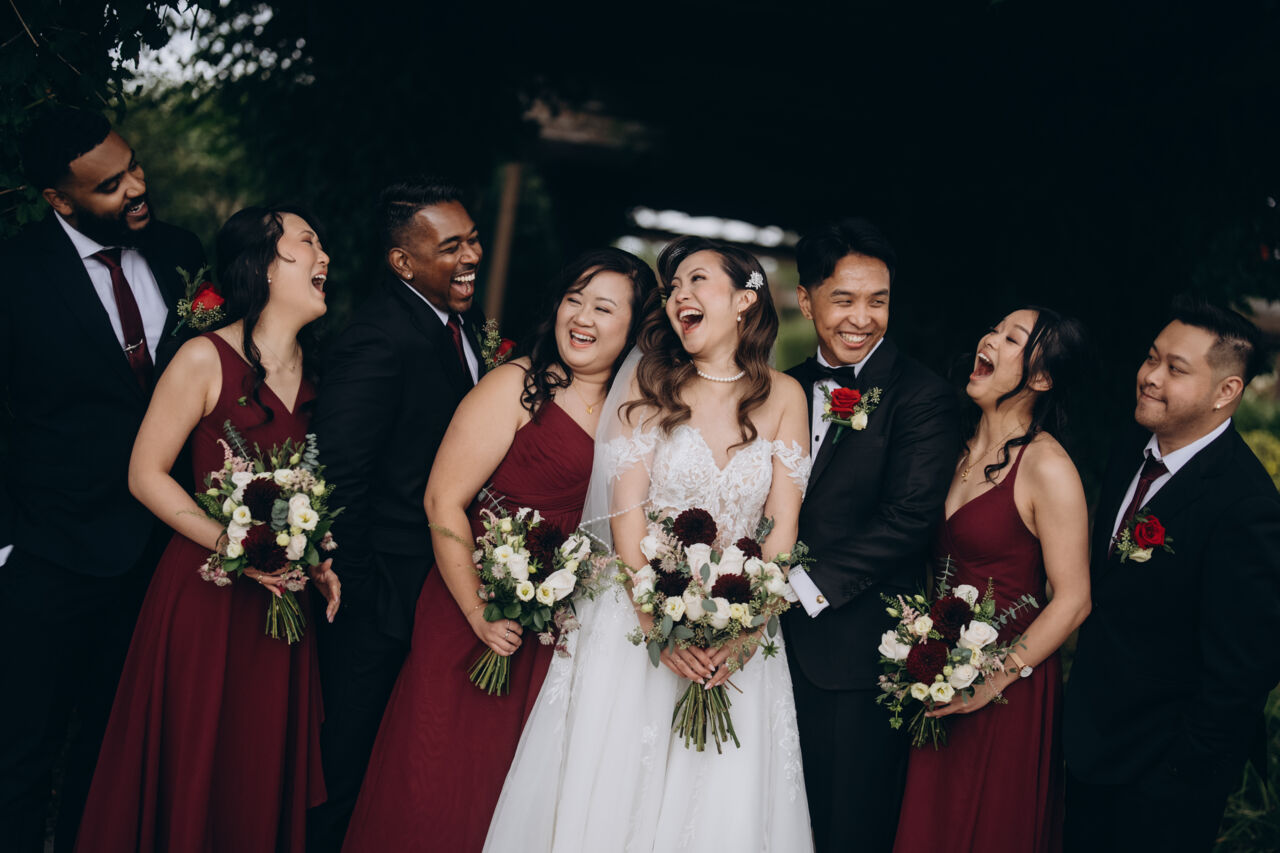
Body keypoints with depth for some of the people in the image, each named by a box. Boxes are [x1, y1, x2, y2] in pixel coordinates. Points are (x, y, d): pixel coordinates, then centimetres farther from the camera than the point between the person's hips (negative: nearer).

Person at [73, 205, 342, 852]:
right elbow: (145, 473, -10)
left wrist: (317, 558, 2)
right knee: (192, 768, 6)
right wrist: (230, 543, -19)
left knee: (267, 770, 12)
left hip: (284, 600, 5)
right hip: (205, 595, -5)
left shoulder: (314, 369, 6)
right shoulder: (206, 359, -12)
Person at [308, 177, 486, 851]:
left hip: (443, 585, 8)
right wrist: (356, 590, -18)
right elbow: (337, 479, -25)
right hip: (383, 606, -8)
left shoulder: (458, 317, 4)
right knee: (352, 769, 10)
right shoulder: (380, 341, -25)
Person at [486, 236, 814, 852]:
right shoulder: (649, 377, 1)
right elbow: (627, 509, -6)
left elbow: (782, 525, 1)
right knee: (607, 796, 0)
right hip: (638, 618, -1)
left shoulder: (783, 397, 4)